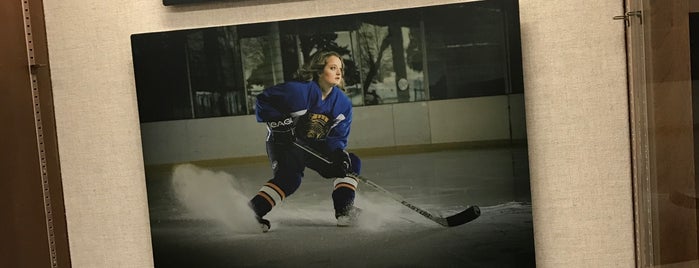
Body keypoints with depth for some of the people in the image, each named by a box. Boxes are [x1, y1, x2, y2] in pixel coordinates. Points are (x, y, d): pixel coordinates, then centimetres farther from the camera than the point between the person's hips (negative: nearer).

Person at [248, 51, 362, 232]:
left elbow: (338, 137, -2)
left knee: (351, 163, -1)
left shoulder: (343, 103, -5)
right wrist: (278, 122, -27)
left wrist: (339, 153, -22)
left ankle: (344, 211, -2)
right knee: (289, 178, -31)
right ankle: (252, 210, -22)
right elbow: (262, 100, -16)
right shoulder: (298, 90, -22)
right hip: (283, 142, -7)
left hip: (317, 146, 7)